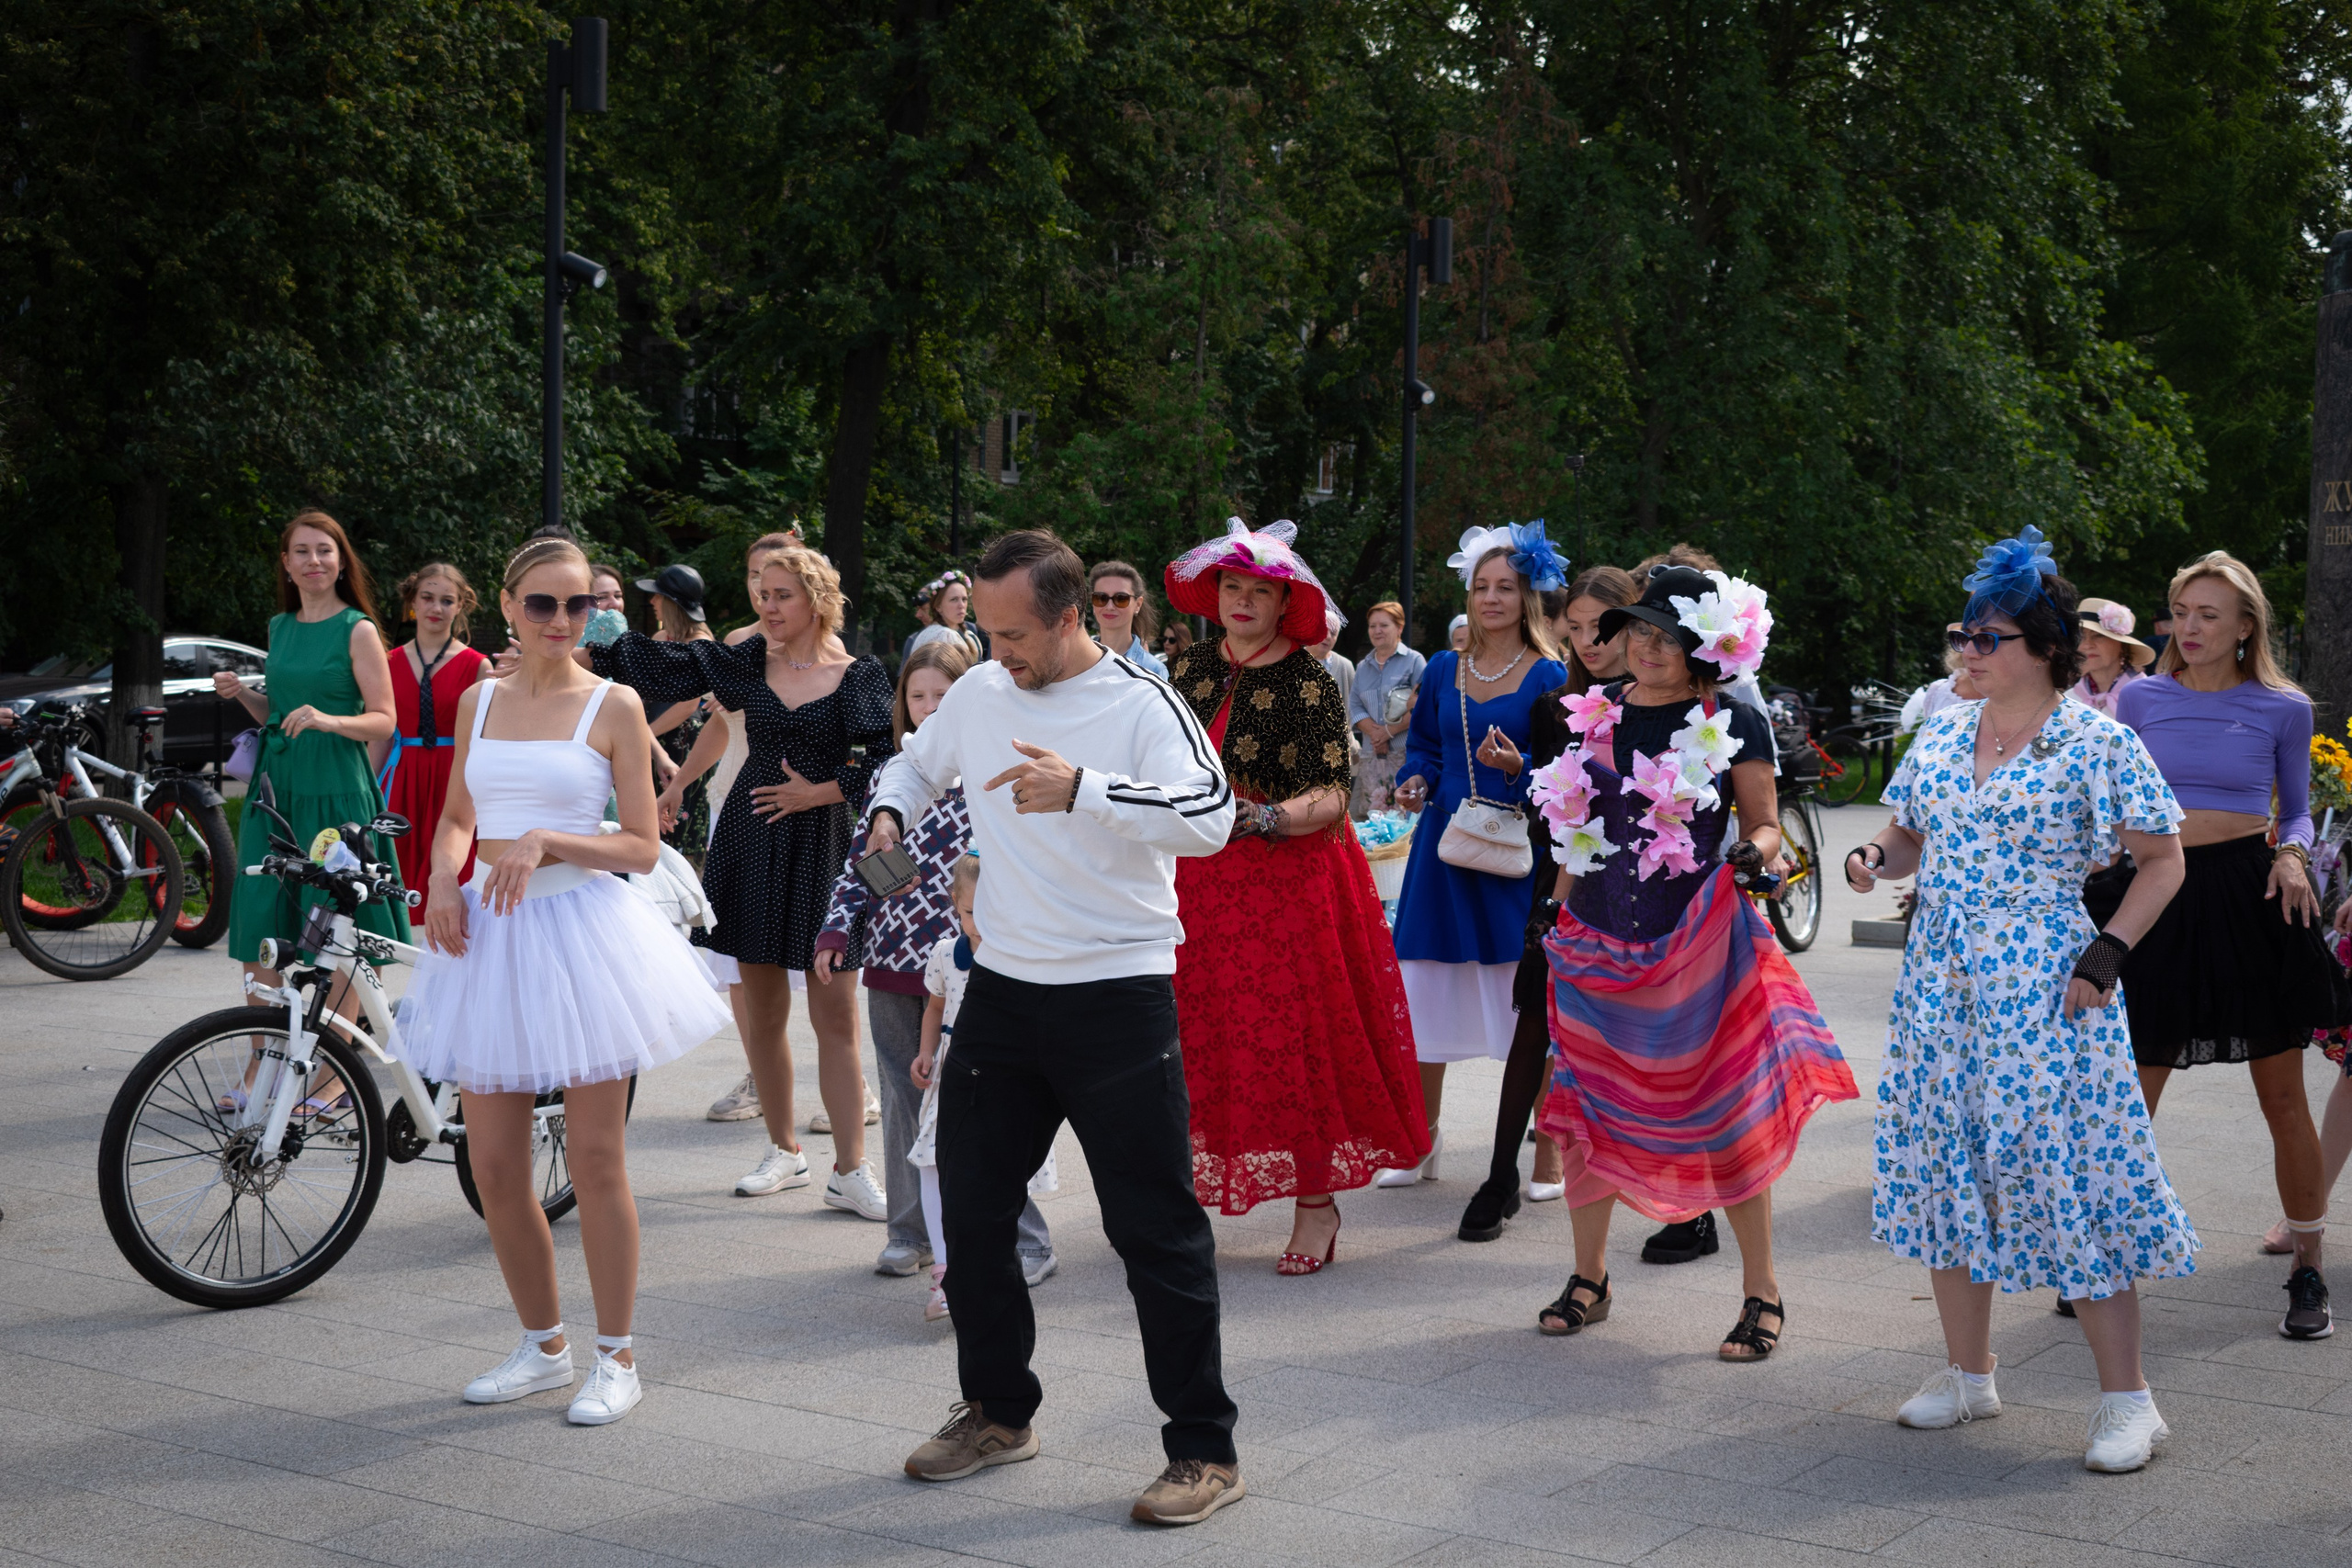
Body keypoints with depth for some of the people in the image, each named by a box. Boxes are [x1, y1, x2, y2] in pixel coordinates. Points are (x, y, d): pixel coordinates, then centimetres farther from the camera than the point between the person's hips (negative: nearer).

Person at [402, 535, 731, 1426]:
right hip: (490, 935, 4)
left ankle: (616, 1358, 13)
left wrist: (545, 842, -18)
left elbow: (644, 846, -4)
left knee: (595, 1159, -1)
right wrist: (442, 879, 1)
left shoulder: (613, 708, -2)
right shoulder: (478, 702, 11)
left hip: (581, 927, -4)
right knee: (493, 1166, 6)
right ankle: (543, 1347, 24)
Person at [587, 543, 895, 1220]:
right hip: (751, 842, 4)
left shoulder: (858, 676, -2)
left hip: (823, 844, -3)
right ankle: (783, 1151, 24)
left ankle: (850, 1173, 0)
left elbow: (883, 762, -5)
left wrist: (818, 792, -12)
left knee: (836, 1016, -5)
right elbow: (666, 663, 1)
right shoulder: (749, 661, 7)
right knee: (762, 1012, 8)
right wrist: (576, 654, -6)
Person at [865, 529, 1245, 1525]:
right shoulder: (979, 694, 6)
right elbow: (916, 761, 26)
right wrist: (890, 813, 4)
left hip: (1118, 996, -6)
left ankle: (1205, 1450, 10)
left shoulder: (1141, 705, -11)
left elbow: (1211, 817, -26)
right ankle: (998, 1414, 32)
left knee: (1155, 1226, -2)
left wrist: (1081, 790, -35)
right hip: (1003, 988, 6)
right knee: (971, 1210, 13)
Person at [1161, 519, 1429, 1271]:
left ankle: (1316, 1203, 6)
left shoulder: (1309, 682, -9)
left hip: (1288, 880, -5)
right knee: (1195, 1037, 5)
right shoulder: (1193, 666, 9)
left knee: (1293, 1039, -3)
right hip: (1197, 879, 5)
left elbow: (1331, 798, -15)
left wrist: (1261, 818, -29)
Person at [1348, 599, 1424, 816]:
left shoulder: (1414, 661, 2)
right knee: (1372, 814, -1)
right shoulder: (1363, 667, 19)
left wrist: (1390, 731, -11)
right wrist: (1375, 732, -8)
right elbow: (1354, 707, 10)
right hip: (1371, 755, 5)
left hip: (1405, 752, -5)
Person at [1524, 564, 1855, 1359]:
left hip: (1700, 942, -4)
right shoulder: (1598, 711, 7)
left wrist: (1755, 854, -21)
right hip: (1598, 938, 4)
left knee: (1729, 1113, -3)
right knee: (1584, 1103, 7)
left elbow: (1764, 822, 1)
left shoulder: (1735, 723, -4)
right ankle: (1589, 1277, 23)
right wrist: (1560, 915, 16)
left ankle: (1762, 1292, 11)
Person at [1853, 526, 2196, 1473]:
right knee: (1945, 1169, 9)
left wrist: (2104, 958, -13)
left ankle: (2126, 1399, 6)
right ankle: (1968, 1375, 24)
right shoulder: (1940, 738, 10)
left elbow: (2162, 861, -4)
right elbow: (1910, 836, 20)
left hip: (2045, 993, -6)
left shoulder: (2097, 744, -7)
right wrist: (1877, 859, -3)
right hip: (1942, 990, 6)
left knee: (2065, 1177, -6)